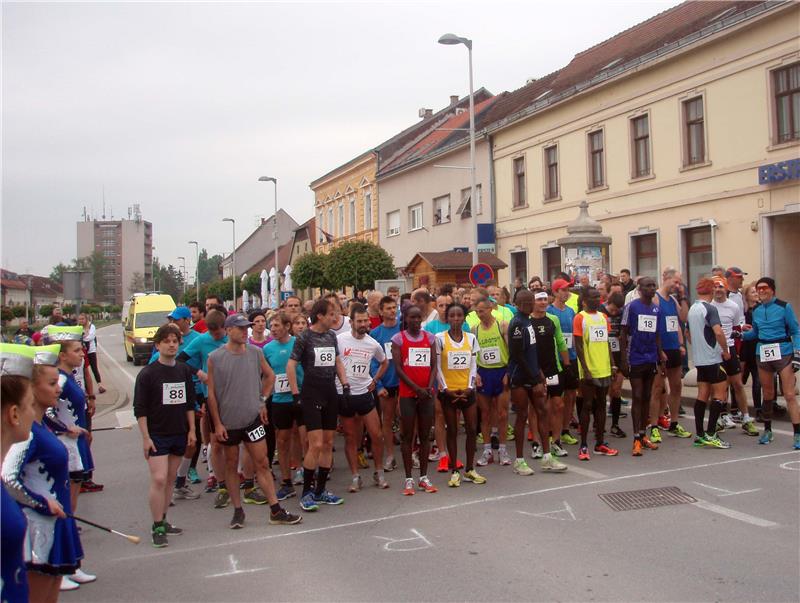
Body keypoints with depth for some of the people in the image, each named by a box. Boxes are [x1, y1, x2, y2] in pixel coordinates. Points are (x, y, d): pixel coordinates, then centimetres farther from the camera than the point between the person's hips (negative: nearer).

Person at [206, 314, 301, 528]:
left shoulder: (255, 352, -2)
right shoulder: (215, 358, -8)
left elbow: (270, 376, 15)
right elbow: (211, 394, -4)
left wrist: (263, 400, 6)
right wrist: (217, 423, -6)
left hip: (253, 418, 1)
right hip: (228, 421, -1)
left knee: (262, 464, 2)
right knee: (231, 466, 11)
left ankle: (276, 510, 6)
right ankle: (238, 511, 22)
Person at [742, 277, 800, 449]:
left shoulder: (784, 307, -5)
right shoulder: (756, 311, 9)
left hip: (783, 353, -5)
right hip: (763, 354, 5)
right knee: (768, 394, 14)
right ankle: (767, 431, 27)